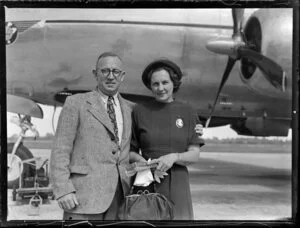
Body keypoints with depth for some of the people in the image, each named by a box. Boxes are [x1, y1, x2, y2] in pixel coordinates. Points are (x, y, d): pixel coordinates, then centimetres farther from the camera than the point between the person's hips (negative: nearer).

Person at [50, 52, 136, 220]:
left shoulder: (131, 109, 15)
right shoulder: (76, 103, 4)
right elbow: (60, 151, -2)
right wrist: (63, 190, -12)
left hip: (119, 197, 4)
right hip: (84, 196, -3)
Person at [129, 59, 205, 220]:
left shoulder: (187, 112, 5)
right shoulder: (139, 112, 4)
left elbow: (194, 155, 2)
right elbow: (131, 150, 9)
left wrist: (174, 157, -16)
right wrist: (141, 160, -11)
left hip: (177, 184, 1)